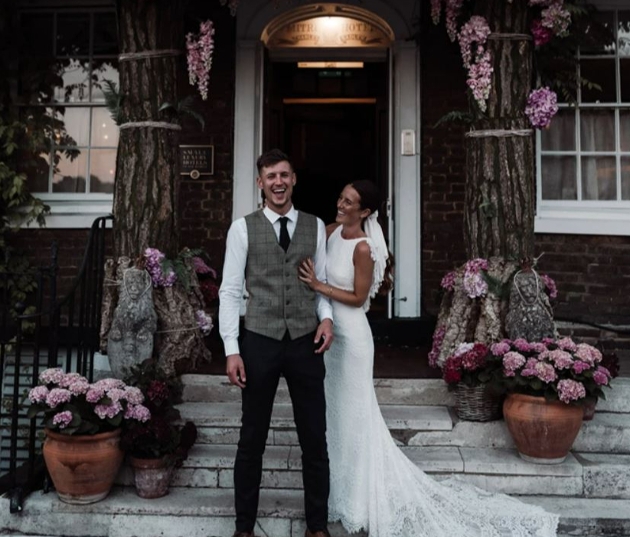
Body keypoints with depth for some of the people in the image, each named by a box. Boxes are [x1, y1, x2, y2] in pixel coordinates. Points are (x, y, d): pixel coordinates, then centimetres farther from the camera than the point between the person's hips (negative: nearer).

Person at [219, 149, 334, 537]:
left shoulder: (315, 226, 8)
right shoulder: (243, 228, 1)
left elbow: (323, 283, 12)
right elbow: (230, 290, -2)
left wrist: (326, 317, -8)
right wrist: (231, 349, -8)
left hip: (306, 342, 2)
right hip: (260, 341, -2)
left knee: (314, 439, 10)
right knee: (253, 439, 12)